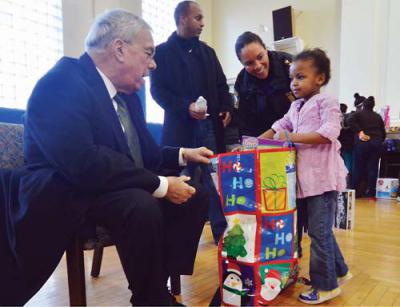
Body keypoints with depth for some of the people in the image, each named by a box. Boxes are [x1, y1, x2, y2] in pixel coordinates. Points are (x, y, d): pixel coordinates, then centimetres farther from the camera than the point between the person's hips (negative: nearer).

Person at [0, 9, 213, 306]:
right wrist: (160, 185, -27)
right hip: (66, 196, -8)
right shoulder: (62, 83, -18)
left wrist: (181, 155, 1)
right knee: (142, 206, -35)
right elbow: (81, 163, -31)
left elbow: (143, 154, 17)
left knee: (196, 196, 0)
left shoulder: (126, 93, 9)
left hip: (119, 188, 9)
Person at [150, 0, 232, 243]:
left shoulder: (207, 51, 18)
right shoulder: (163, 52, 1)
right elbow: (158, 90, -7)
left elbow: (221, 84, 20)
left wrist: (227, 108, 3)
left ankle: (221, 230, 14)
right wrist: (186, 107, -19)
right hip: (181, 126, -4)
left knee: (214, 177, 4)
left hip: (209, 124, 4)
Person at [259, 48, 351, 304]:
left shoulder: (326, 102, -8)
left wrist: (292, 137, -21)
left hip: (323, 175, -8)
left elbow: (329, 133, -21)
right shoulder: (296, 107, 16)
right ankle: (339, 270, 36)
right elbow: (279, 128, 16)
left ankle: (326, 285, 14)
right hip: (306, 176, 8)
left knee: (319, 231, -2)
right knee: (322, 229, 18)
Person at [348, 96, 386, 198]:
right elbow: (383, 132, 13)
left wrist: (360, 132, -15)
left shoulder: (359, 114, 6)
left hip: (363, 142, -2)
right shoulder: (378, 116, 16)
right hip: (377, 142, 3)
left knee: (358, 167, 3)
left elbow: (350, 121, -16)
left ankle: (355, 191, 7)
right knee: (373, 168, 4)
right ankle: (370, 192, 4)